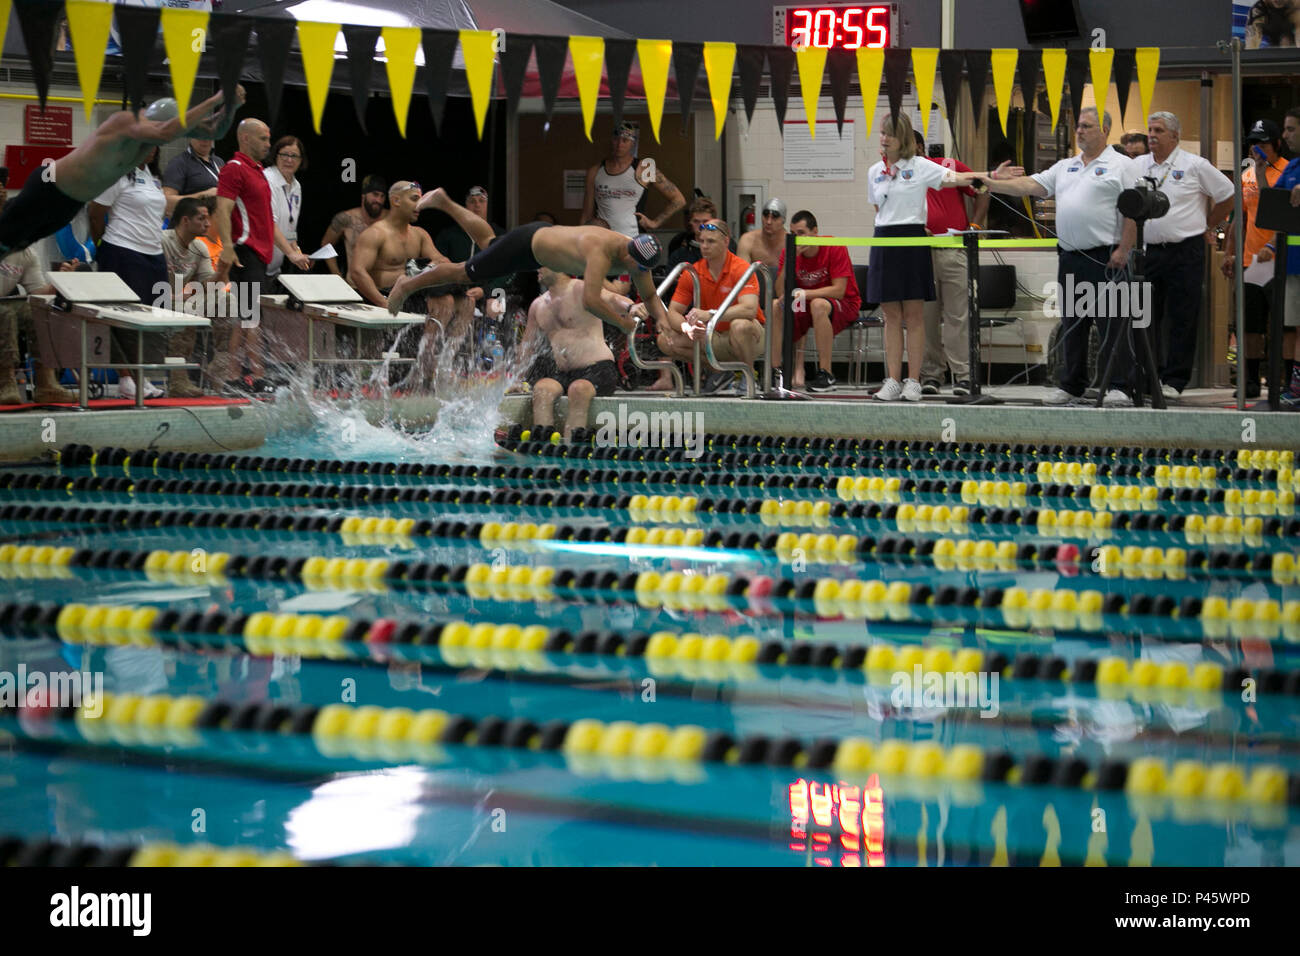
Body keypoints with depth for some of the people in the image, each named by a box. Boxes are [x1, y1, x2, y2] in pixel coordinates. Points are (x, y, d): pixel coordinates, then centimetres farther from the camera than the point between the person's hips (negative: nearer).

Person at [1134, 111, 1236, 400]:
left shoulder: (1195, 166, -1)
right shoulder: (1136, 166, 9)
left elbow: (1227, 196, 8)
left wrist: (1209, 229, 11)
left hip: (1185, 253, -4)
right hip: (1147, 251, 4)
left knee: (1182, 319, -3)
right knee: (1145, 316, 4)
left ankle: (1174, 381, 1)